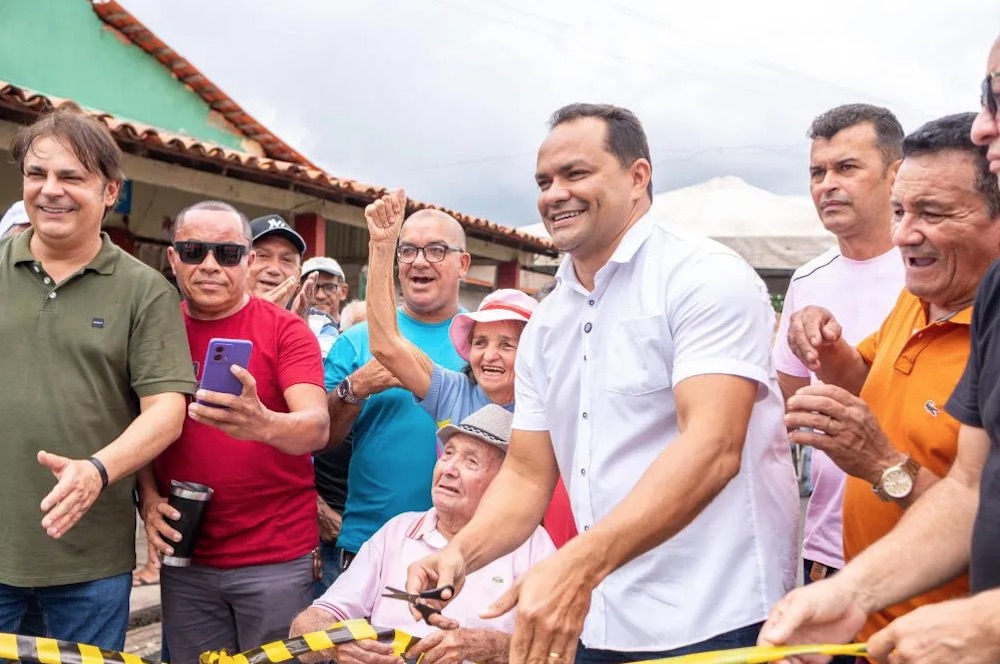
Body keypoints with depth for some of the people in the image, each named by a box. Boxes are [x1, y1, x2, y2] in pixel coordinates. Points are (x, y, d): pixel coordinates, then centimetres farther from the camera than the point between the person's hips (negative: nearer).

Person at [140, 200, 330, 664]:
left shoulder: (285, 330, -7)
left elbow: (317, 427, -20)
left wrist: (263, 424, -41)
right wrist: (148, 497, -6)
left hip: (277, 559, -3)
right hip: (184, 559, 3)